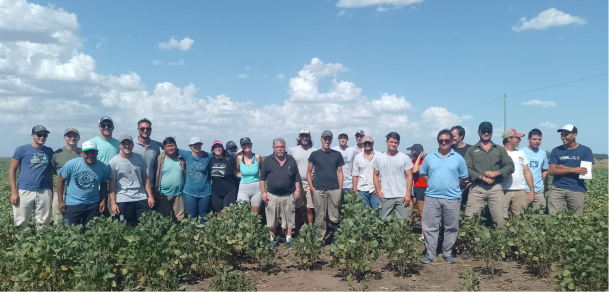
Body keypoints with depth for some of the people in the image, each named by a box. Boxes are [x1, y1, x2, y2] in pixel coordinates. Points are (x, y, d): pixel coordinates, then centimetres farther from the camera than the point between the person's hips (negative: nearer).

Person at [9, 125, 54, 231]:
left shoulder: (49, 151, 9)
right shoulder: (22, 149, -1)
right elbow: (12, 170, 0)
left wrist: (51, 191, 13)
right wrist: (13, 192, -7)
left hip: (44, 193, 3)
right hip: (24, 192, -3)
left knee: (43, 224, 6)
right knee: (21, 224, 2)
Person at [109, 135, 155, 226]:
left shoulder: (139, 158, 7)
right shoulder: (113, 162, -2)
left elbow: (145, 178, 10)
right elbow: (112, 184, -1)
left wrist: (150, 196, 3)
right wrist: (113, 203, -6)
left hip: (141, 198, 2)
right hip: (122, 201, -2)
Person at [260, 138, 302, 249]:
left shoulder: (291, 160, 7)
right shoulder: (268, 160, 2)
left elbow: (297, 177, 11)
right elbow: (262, 178, 3)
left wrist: (297, 190, 1)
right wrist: (263, 192, -4)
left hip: (288, 196, 1)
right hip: (272, 196, -1)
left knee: (289, 219, 7)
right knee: (271, 220, 7)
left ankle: (288, 240, 18)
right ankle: (271, 240, 19)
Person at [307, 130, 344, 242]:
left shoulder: (337, 154, 10)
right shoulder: (315, 154, 7)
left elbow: (340, 172, 11)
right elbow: (309, 172, 9)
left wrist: (340, 189, 3)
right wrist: (311, 188, -1)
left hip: (334, 190, 1)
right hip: (319, 191, -1)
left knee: (334, 217, 1)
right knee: (320, 217, 2)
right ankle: (320, 239, 10)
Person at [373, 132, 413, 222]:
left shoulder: (405, 158, 3)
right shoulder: (380, 158, 8)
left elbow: (409, 176, 1)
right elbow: (376, 175, 13)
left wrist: (408, 193, -7)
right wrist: (378, 191, 2)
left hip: (402, 196, -1)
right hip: (385, 197, 2)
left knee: (404, 221, -1)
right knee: (384, 221, 5)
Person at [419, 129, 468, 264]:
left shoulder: (458, 158, 4)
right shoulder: (429, 158, 8)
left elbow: (463, 177, 9)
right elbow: (423, 174, 15)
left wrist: (452, 185, 3)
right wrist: (433, 184, 6)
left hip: (452, 198, 0)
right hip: (432, 197, 1)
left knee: (451, 228, 7)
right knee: (430, 226, 2)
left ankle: (448, 253, 21)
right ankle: (430, 253, 11)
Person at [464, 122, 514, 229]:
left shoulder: (500, 150, 18)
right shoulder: (471, 150, 12)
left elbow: (510, 166, 10)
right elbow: (467, 169, 0)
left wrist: (495, 173, -6)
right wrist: (482, 177, -12)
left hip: (496, 188, 1)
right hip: (477, 188, -1)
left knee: (501, 220, -3)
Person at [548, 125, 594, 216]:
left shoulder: (585, 150, 3)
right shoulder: (556, 151, 7)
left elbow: (585, 171, -6)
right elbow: (552, 171, -2)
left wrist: (562, 167, -4)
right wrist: (573, 169, -12)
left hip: (577, 190, -1)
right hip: (557, 189, 1)